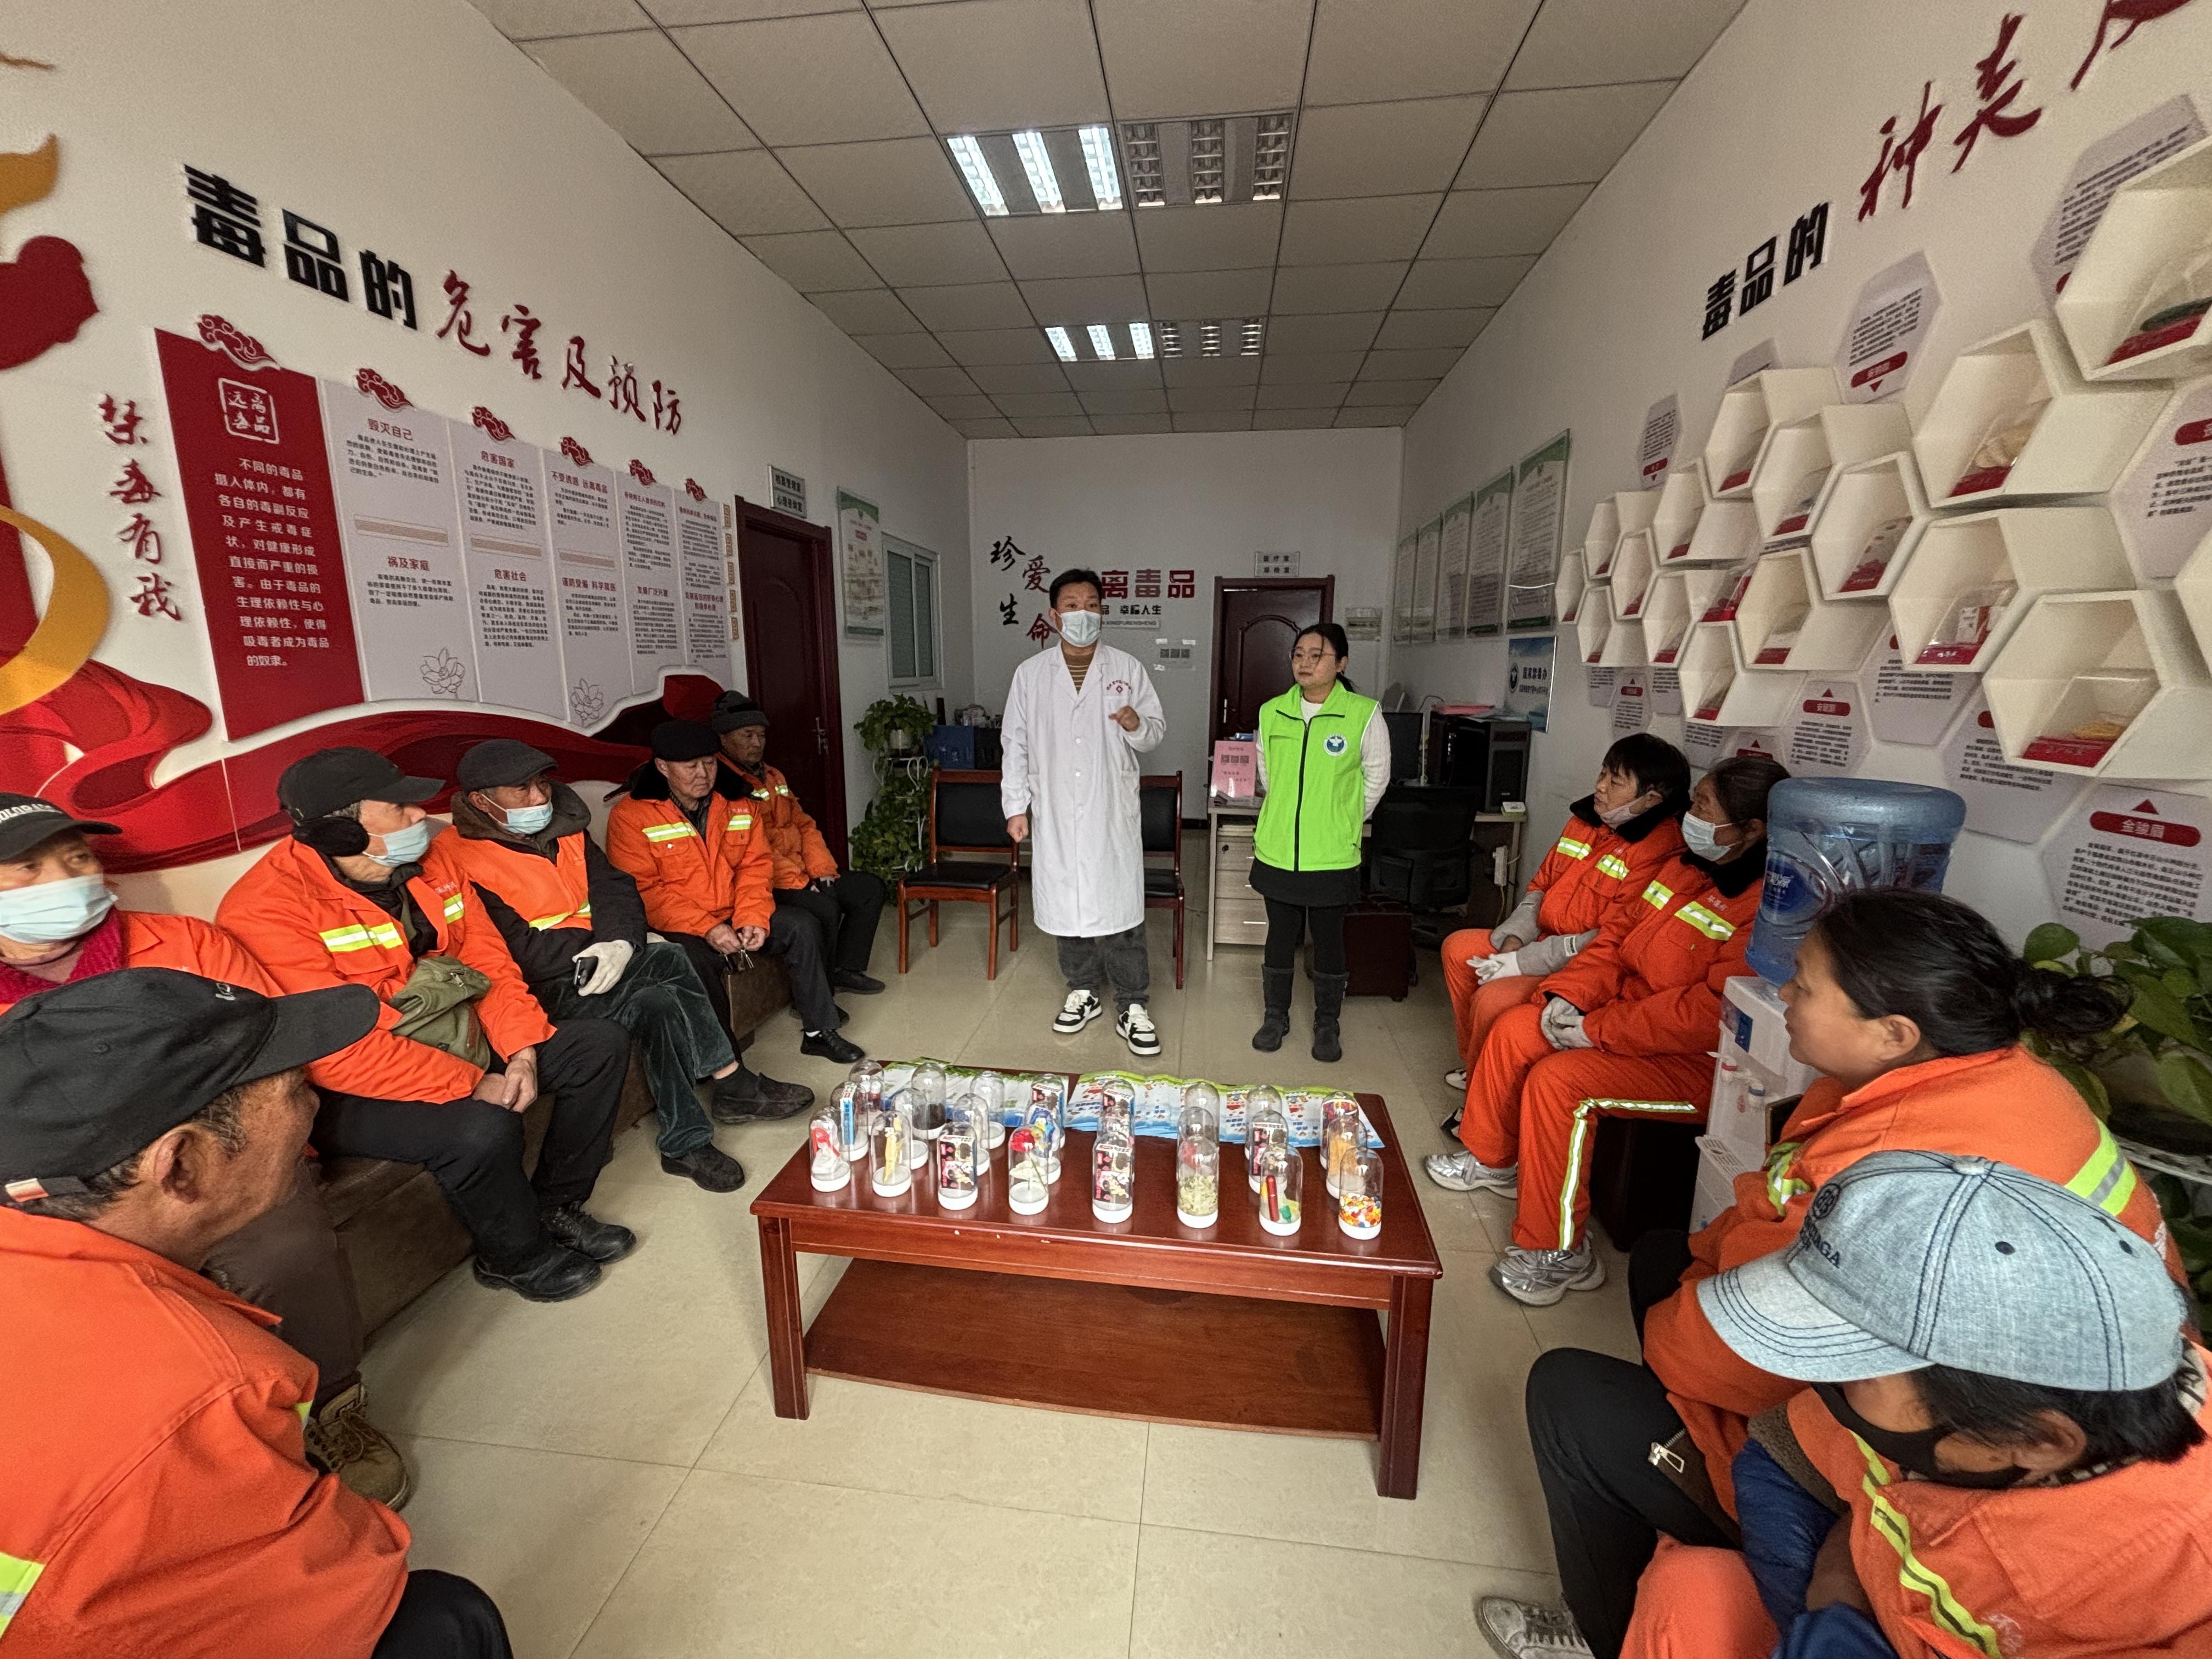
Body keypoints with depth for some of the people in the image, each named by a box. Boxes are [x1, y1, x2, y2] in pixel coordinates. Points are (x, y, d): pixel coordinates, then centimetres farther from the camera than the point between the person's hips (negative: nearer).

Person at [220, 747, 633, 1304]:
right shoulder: (267, 910, -22)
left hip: (464, 1045, 8)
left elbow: (488, 958, 1)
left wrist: (522, 1049, -11)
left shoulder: (429, 857, -1)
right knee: (482, 1128, -33)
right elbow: (340, 1053, -27)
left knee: (602, 1044, 0)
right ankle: (515, 1257, 0)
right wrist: (473, 1085, -25)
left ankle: (556, 1207, 14)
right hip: (358, 1094, -7)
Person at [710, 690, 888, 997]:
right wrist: (797, 882, -21)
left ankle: (845, 969, 10)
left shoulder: (773, 776, 18)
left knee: (870, 887, 3)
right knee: (826, 908, -29)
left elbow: (804, 824, 16)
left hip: (802, 876, 10)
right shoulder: (722, 783, -13)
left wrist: (822, 870, 2)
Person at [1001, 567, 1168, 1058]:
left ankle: (1132, 1007, 14)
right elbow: (1015, 745, 6)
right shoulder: (1030, 674, 4)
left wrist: (1138, 727, -18)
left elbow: (1156, 731, 6)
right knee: (1067, 905, 11)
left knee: (1118, 907, 0)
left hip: (1112, 814, -1)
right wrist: (1015, 806, 1)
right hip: (1054, 815, 2)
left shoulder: (1127, 669, 2)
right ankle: (1083, 992, 30)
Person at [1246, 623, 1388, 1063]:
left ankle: (1327, 1024, 28)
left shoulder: (1364, 714, -9)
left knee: (1328, 939, 10)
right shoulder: (1272, 712, 1)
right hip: (1277, 850, 3)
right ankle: (1276, 1016, 30)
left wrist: (1344, 822, 5)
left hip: (1332, 856, -2)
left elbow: (1376, 775, 3)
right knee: (1280, 935, 13)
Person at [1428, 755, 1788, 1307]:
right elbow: (1617, 935, 10)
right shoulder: (1685, 869, 5)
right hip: (1627, 1010, 9)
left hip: (1700, 1062, -9)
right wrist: (1568, 995, -4)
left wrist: (1595, 1030, -23)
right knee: (1514, 1029, 1)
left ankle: (1560, 1254, -8)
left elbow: (1709, 1013, -29)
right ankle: (1491, 1159, 22)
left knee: (1558, 1079, -25)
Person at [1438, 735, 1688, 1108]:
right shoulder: (1585, 819, 4)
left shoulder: (1662, 852, -22)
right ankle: (1473, 1065, 18)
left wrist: (1523, 962, -22)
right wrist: (1513, 939, -4)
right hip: (1545, 940, 10)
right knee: (1458, 948, 7)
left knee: (1492, 1000, -25)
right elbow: (1541, 886, 12)